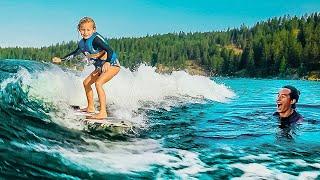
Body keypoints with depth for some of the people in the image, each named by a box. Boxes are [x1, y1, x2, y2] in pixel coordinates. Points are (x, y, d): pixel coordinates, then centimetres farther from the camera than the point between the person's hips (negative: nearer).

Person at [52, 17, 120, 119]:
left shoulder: (96, 39, -21)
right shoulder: (82, 43, 5)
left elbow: (110, 50, -32)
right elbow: (74, 53, 23)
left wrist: (107, 62, -48)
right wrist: (61, 59, 25)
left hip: (112, 65, -10)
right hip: (100, 67, 10)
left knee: (98, 83, -27)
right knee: (86, 83, 15)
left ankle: (103, 112, -27)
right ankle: (91, 107, 28)